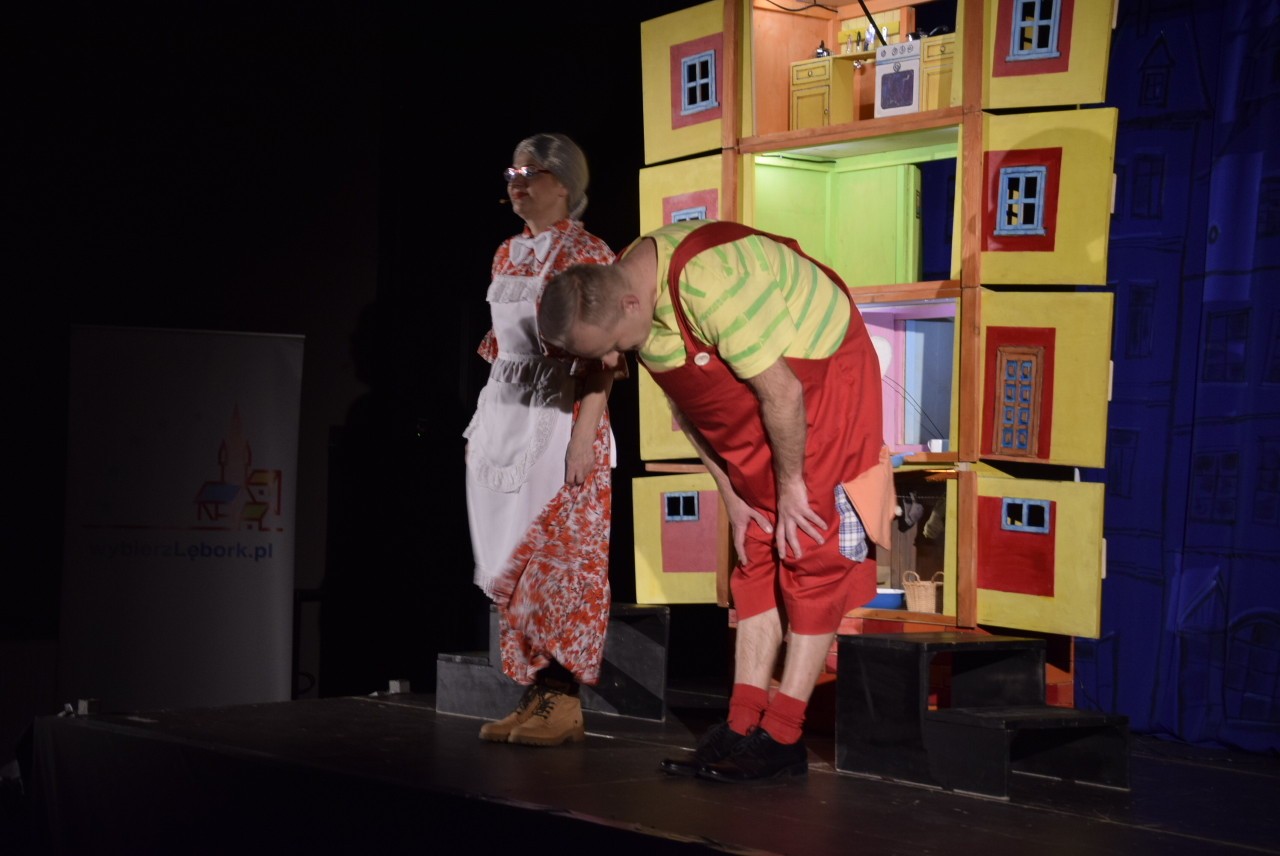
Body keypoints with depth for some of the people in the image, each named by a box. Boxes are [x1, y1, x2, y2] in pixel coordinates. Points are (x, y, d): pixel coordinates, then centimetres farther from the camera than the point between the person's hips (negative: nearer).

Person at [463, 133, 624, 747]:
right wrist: (482, 427, 16)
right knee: (511, 563, 6)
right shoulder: (507, 255, 16)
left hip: (559, 419, -7)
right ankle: (533, 696, 12)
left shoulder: (587, 254, -6)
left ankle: (564, 701, -2)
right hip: (502, 419, 8)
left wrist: (584, 434, -19)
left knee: (558, 559, -7)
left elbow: (602, 356, -12)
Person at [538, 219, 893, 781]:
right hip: (753, 417, 9)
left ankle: (782, 737, -7)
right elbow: (686, 406, 5)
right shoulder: (630, 302, -6)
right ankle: (744, 725, 7)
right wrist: (730, 496, 3)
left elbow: (782, 392, -28)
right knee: (756, 558, 6)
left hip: (821, 384, -9)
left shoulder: (710, 282, -34)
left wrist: (790, 485, -17)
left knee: (811, 556, -8)